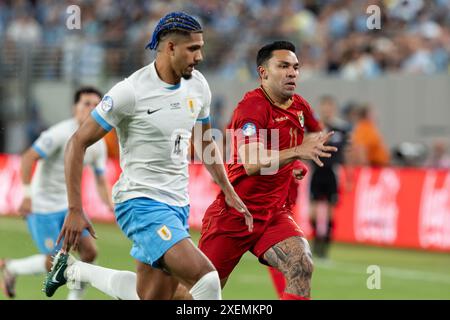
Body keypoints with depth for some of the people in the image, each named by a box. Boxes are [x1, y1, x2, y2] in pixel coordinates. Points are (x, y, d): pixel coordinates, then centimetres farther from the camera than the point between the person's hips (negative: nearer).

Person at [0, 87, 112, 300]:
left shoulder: (98, 144, 4)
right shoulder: (61, 133, -19)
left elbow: (101, 182, 12)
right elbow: (28, 158, -21)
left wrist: (111, 206, -5)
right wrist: (27, 194, -26)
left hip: (68, 205, 7)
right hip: (43, 207, -7)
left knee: (89, 252, -5)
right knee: (56, 262, -7)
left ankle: (75, 297, 10)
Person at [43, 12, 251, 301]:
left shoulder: (197, 86, 6)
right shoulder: (131, 91, -15)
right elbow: (79, 143, -10)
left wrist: (229, 192, 18)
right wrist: (75, 210, -14)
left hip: (178, 205, 8)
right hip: (141, 202, -8)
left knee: (151, 296, 9)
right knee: (206, 278, -23)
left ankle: (73, 270, 29)